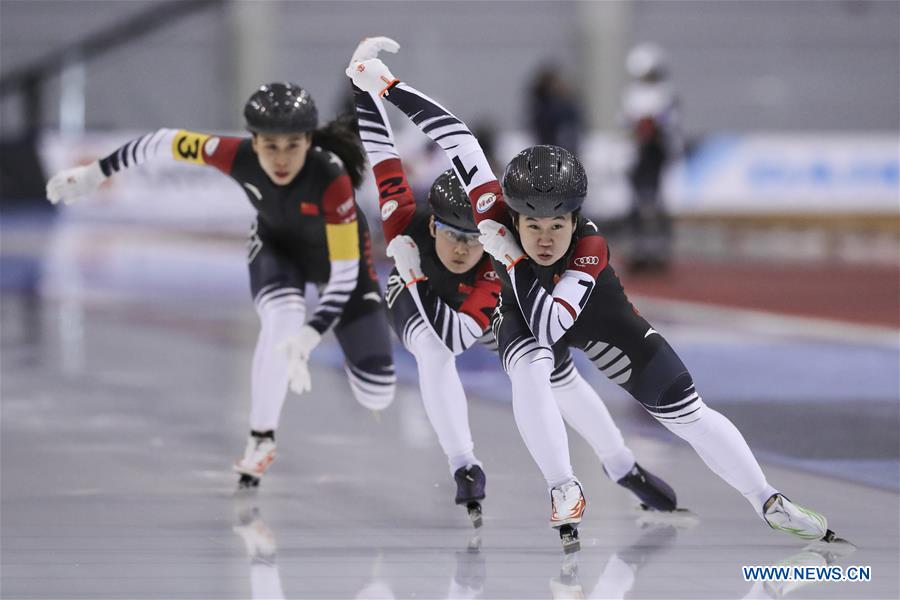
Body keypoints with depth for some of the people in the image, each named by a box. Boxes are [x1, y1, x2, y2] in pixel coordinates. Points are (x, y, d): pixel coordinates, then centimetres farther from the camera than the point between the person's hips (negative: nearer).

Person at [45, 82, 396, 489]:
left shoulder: (332, 179, -41)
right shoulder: (238, 157, -33)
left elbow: (345, 274, -38)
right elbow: (167, 143, -19)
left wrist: (310, 336, -49)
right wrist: (95, 173, -12)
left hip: (339, 254, -1)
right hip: (276, 245, 1)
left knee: (375, 396, -6)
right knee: (283, 320, -34)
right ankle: (260, 440, -15)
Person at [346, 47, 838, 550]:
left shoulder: (590, 247, -40)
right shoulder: (498, 210, -35)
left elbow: (549, 325, -46)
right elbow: (456, 134, -28)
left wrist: (511, 258, -50)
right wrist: (387, 84, -28)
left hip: (595, 313, -1)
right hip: (523, 308, 1)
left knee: (688, 410, -5)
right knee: (530, 373, -37)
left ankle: (770, 504, 11)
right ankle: (565, 493, -24)